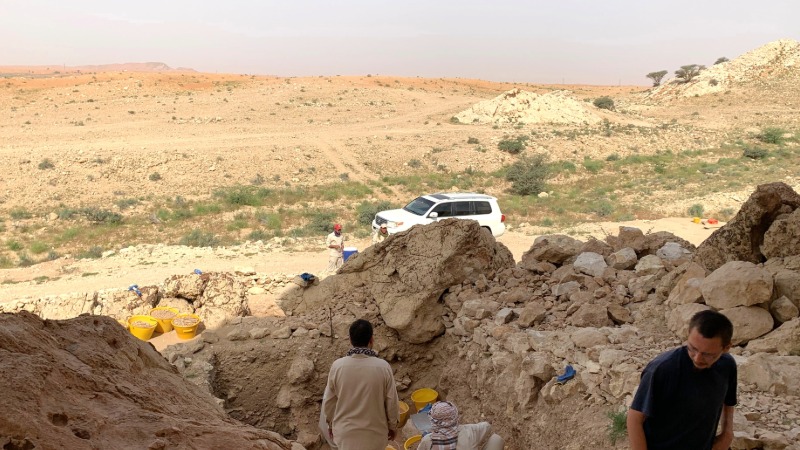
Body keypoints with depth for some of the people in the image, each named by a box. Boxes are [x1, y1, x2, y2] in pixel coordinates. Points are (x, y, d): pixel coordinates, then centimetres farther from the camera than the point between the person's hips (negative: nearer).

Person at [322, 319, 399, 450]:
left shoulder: (337, 366, -13)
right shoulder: (383, 367, -17)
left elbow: (329, 401, -3)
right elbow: (392, 401, -9)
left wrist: (331, 423, 14)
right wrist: (392, 426, 8)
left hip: (345, 430, 1)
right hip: (374, 431, -1)